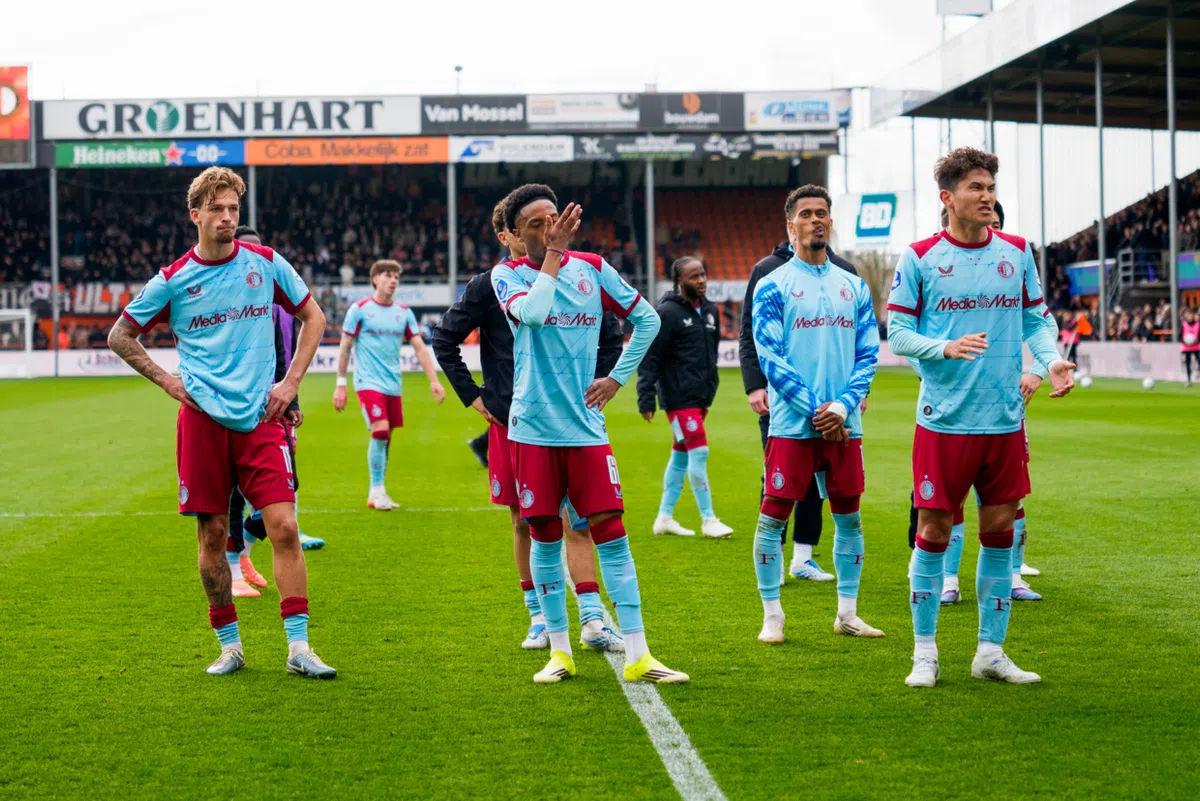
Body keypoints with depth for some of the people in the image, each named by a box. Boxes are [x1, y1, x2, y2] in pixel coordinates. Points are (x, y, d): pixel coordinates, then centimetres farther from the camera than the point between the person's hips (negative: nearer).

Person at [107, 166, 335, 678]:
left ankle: (298, 648, -5)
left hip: (261, 419, 0)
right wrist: (167, 382, 2)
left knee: (284, 527, -9)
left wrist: (291, 382, 6)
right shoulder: (173, 281, 0)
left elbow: (313, 317, 16)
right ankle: (229, 645, 15)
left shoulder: (266, 265, 4)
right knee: (213, 535, 2)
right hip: (203, 420, 0)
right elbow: (119, 337, 11)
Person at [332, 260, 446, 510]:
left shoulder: (404, 313, 9)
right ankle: (376, 492, -8)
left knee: (385, 439, 7)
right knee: (380, 432, -18)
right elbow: (345, 348, 0)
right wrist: (340, 384, -3)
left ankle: (378, 494, 16)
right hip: (369, 383, -5)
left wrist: (434, 381, 0)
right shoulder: (360, 309, -3)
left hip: (393, 385, 5)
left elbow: (420, 348, 9)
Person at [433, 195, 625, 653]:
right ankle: (539, 617, 16)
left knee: (577, 521, -6)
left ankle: (592, 620, -6)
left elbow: (612, 337, 14)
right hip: (512, 422, 0)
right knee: (524, 523, 6)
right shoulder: (489, 286, 1)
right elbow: (444, 339, 8)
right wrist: (472, 395, 4)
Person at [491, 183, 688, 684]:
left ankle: (638, 657, -3)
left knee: (611, 535, -3)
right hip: (533, 427, -1)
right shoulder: (507, 275, 0)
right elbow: (532, 312, -23)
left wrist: (618, 378, 8)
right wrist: (553, 254, -16)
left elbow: (647, 319, 15)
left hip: (585, 425, 1)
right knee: (545, 538, 4)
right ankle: (560, 652, 16)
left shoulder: (591, 268, 6)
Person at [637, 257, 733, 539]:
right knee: (699, 452, -9)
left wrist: (709, 391, 19)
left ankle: (665, 517, 17)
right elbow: (649, 358, -12)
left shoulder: (710, 311, 12)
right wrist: (646, 399, -16)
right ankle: (708, 519, -2)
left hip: (699, 398, 8)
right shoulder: (667, 313, -12)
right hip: (678, 398, -8)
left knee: (680, 456, 10)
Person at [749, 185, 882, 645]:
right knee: (774, 515, -3)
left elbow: (868, 353, 7)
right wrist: (814, 410, -13)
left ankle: (847, 613, 18)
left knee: (849, 517, 8)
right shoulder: (773, 286, -1)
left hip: (844, 425, 4)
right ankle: (772, 615, 6)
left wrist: (842, 406, -8)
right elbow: (770, 358, -7)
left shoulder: (853, 287, 11)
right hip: (792, 424, -4)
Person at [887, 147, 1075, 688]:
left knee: (999, 532, 7)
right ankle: (924, 653, 13)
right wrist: (946, 347, -21)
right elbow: (897, 334, -4)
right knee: (934, 532, 1)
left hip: (1005, 420, 4)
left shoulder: (1017, 253, 7)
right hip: (944, 421, -4)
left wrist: (1052, 358, -7)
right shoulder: (919, 258, -4)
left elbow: (1036, 318, 13)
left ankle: (991, 652, 17)